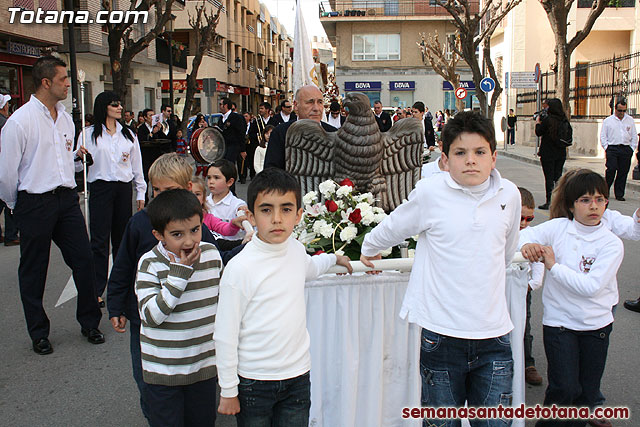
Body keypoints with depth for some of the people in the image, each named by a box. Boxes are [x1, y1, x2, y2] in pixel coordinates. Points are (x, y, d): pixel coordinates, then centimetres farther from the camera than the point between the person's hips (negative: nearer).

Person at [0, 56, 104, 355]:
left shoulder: (65, 118, 11)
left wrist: (78, 157, 4)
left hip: (67, 200, 6)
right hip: (35, 204, -6)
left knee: (84, 261, 5)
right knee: (33, 271, 7)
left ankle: (90, 323, 22)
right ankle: (39, 334, 23)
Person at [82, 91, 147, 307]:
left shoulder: (128, 134, 13)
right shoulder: (89, 134, 1)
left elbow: (137, 165, 16)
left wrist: (140, 193, 13)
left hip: (124, 188, 4)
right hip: (101, 189, -3)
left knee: (122, 238, 10)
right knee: (100, 240, -6)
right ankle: (97, 290, -3)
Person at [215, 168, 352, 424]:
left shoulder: (297, 250, -2)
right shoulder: (240, 267, -18)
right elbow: (225, 336, -11)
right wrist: (228, 391, -6)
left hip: (298, 375, 5)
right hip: (254, 381, -4)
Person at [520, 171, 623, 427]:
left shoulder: (612, 244, -7)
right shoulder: (558, 228, -4)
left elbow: (591, 286, -18)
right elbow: (524, 234, -13)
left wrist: (554, 266, -19)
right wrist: (526, 245, -35)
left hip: (596, 324, 2)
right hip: (559, 321, -1)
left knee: (588, 392, 12)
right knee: (565, 389, -8)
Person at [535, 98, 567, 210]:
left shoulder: (548, 120, -15)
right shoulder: (563, 120, 3)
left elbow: (538, 132, -6)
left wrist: (538, 122, 13)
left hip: (548, 153, -6)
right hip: (561, 153, 6)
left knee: (549, 177, -2)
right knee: (558, 176, 11)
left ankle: (549, 202, -1)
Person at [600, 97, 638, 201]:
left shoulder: (630, 120, 14)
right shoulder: (608, 121, 8)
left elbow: (634, 136, 16)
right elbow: (602, 136, 7)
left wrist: (632, 148, 6)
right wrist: (606, 148, -3)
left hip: (626, 149, 2)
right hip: (612, 148, -2)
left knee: (623, 172, 1)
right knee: (611, 170, -13)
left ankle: (619, 194, 7)